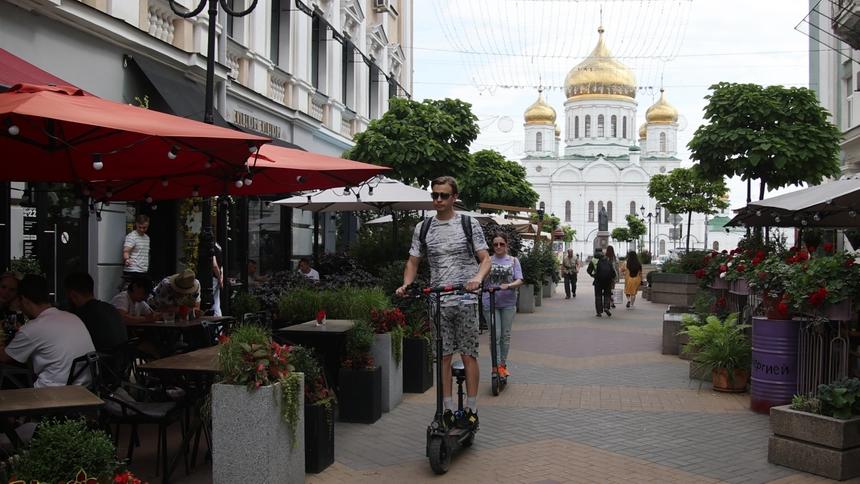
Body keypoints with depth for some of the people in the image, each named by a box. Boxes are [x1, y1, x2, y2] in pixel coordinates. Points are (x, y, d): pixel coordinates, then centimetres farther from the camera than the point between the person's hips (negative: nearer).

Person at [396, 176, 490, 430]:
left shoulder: (469, 224, 1)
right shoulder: (423, 228, 8)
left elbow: (485, 259, -2)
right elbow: (413, 262, 13)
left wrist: (478, 277, -22)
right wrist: (406, 285, -6)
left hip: (465, 300, -2)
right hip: (438, 301, 3)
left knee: (468, 355, -1)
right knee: (443, 356, 5)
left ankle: (471, 410, 6)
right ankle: (448, 410, 12)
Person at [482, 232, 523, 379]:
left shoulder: (513, 261, 6)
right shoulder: (488, 261, 5)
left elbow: (519, 281, -3)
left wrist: (508, 285, -23)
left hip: (508, 302, 2)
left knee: (506, 335, 8)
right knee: (495, 334, -8)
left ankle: (503, 365, 20)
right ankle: (496, 366, -1)